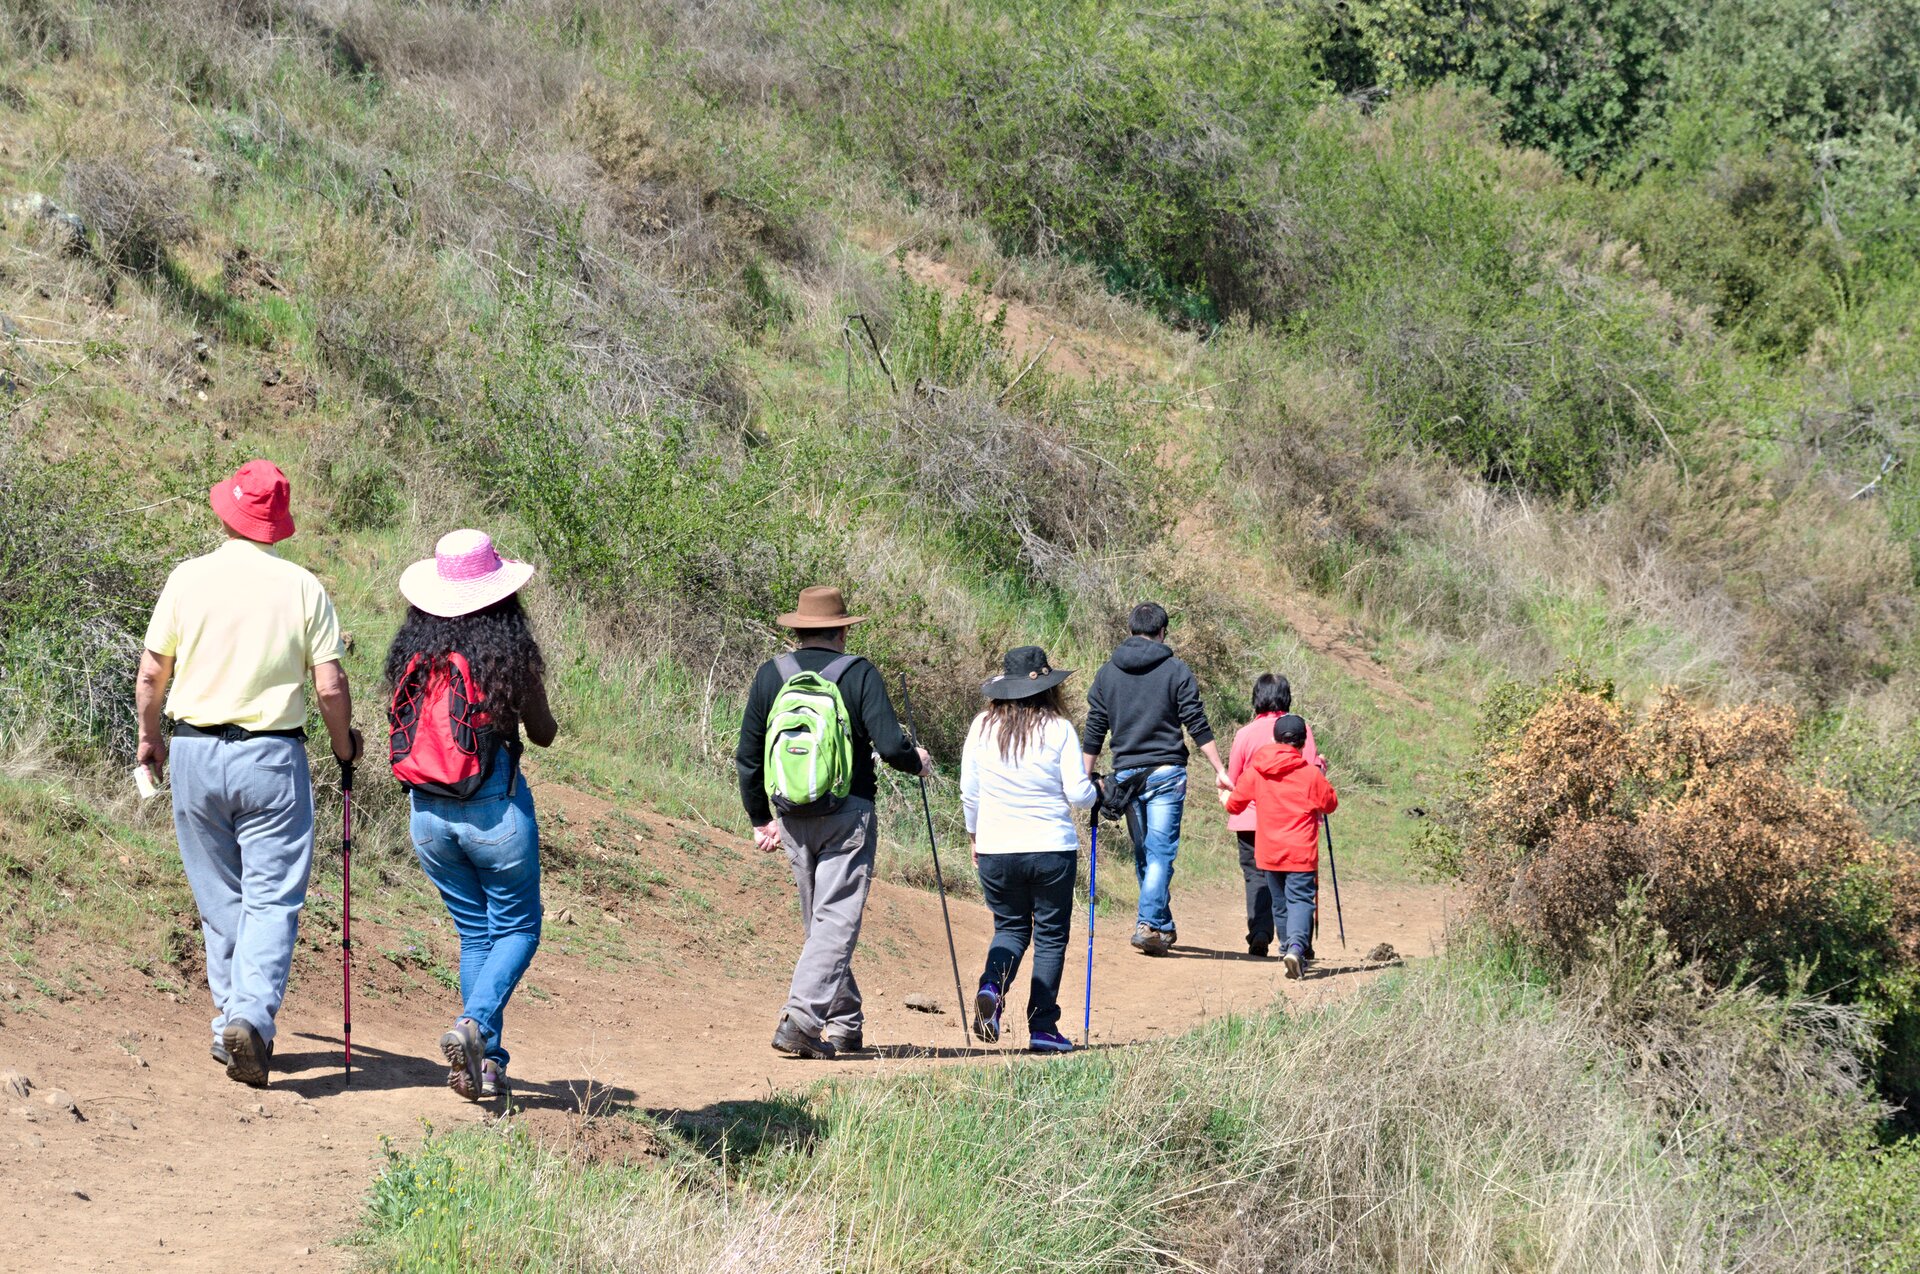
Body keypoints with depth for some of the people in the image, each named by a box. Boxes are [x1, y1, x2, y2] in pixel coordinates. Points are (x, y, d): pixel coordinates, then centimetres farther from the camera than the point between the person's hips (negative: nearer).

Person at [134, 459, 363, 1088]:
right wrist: (344, 744, 12)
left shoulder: (188, 578, -2)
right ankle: (252, 1016, -20)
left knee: (220, 898, 13)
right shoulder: (303, 587, -5)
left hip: (195, 752, 2)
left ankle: (229, 1022, 16)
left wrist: (149, 735, 20)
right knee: (272, 899, -2)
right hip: (272, 755, -2)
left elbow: (151, 674, 2)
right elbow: (330, 687, -6)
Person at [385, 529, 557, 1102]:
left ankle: (486, 1061, 12)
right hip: (495, 811, -4)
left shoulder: (413, 651, -2)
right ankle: (474, 1023, -12)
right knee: (517, 928, 12)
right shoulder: (512, 651, -10)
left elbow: (402, 724, 9)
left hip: (428, 813, 4)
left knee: (474, 932, 17)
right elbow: (544, 733, 2)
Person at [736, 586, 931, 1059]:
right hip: (848, 814, -4)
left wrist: (760, 820, 19)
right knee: (837, 920, -5)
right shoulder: (858, 673, -6)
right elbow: (890, 745, -13)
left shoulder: (771, 675, 5)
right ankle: (801, 1017, -21)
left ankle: (846, 1025, 22)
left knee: (819, 922, 16)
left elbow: (748, 757, 9)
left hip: (793, 819, 4)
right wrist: (918, 762, 10)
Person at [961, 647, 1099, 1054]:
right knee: (1051, 935, 8)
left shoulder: (982, 727, 1)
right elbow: (1078, 795, -8)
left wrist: (974, 835, 21)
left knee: (1010, 926, 18)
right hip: (1052, 848, -3)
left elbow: (969, 793, 6)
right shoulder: (1058, 729, -9)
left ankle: (992, 986, -10)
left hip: (995, 850, 3)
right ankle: (1042, 1027, 6)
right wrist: (1095, 791, 14)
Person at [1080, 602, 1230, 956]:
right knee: (1161, 851, -5)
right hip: (1166, 772, -3)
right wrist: (1220, 771, -1)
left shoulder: (1107, 673, 8)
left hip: (1126, 774, 3)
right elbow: (1198, 727, -4)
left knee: (1143, 852, 14)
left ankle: (1163, 926, 22)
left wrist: (1087, 779, 14)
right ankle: (1149, 923, -18)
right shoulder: (1176, 671, -2)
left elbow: (1093, 732, 8)